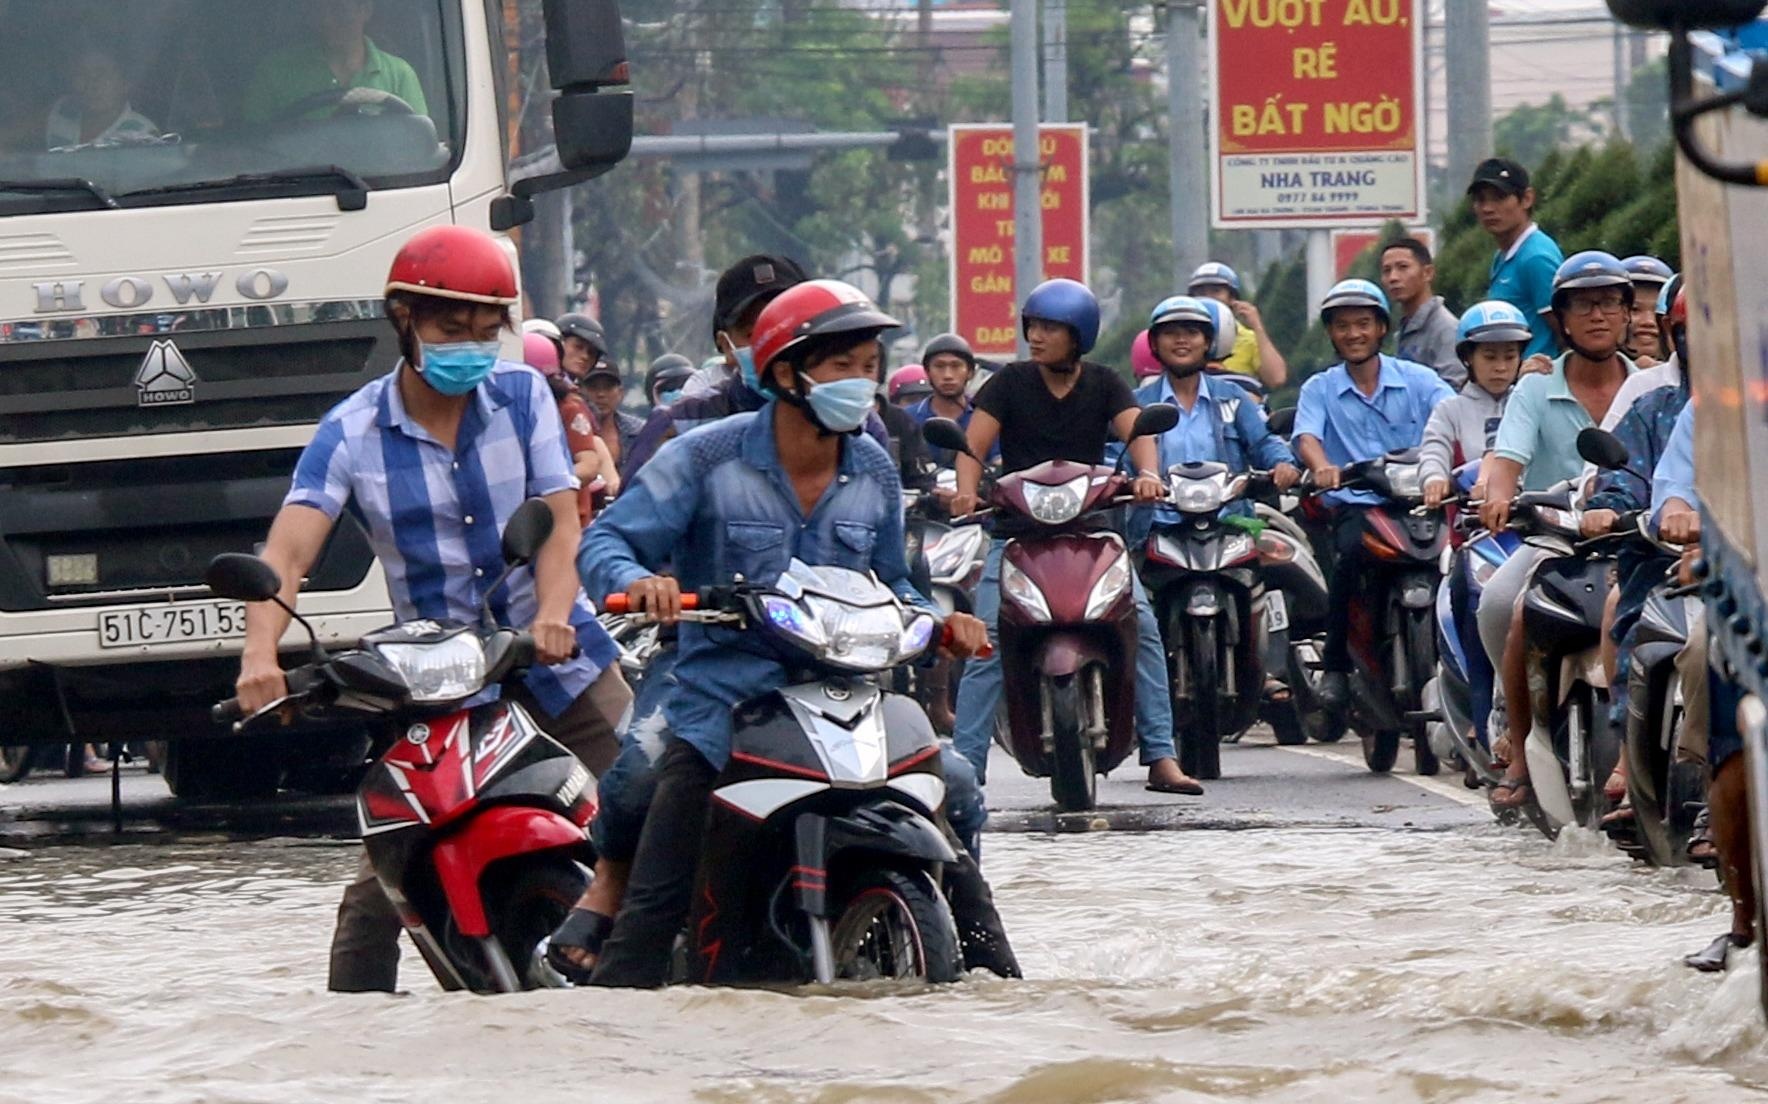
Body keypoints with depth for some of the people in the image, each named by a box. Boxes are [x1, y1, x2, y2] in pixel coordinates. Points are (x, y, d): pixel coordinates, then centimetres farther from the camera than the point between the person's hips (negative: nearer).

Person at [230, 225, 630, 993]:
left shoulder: (522, 396, 1)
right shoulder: (353, 432, -5)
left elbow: (560, 518, -6)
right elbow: (288, 553, -16)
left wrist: (553, 616, -27)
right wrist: (260, 653, -35)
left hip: (553, 655, 1)